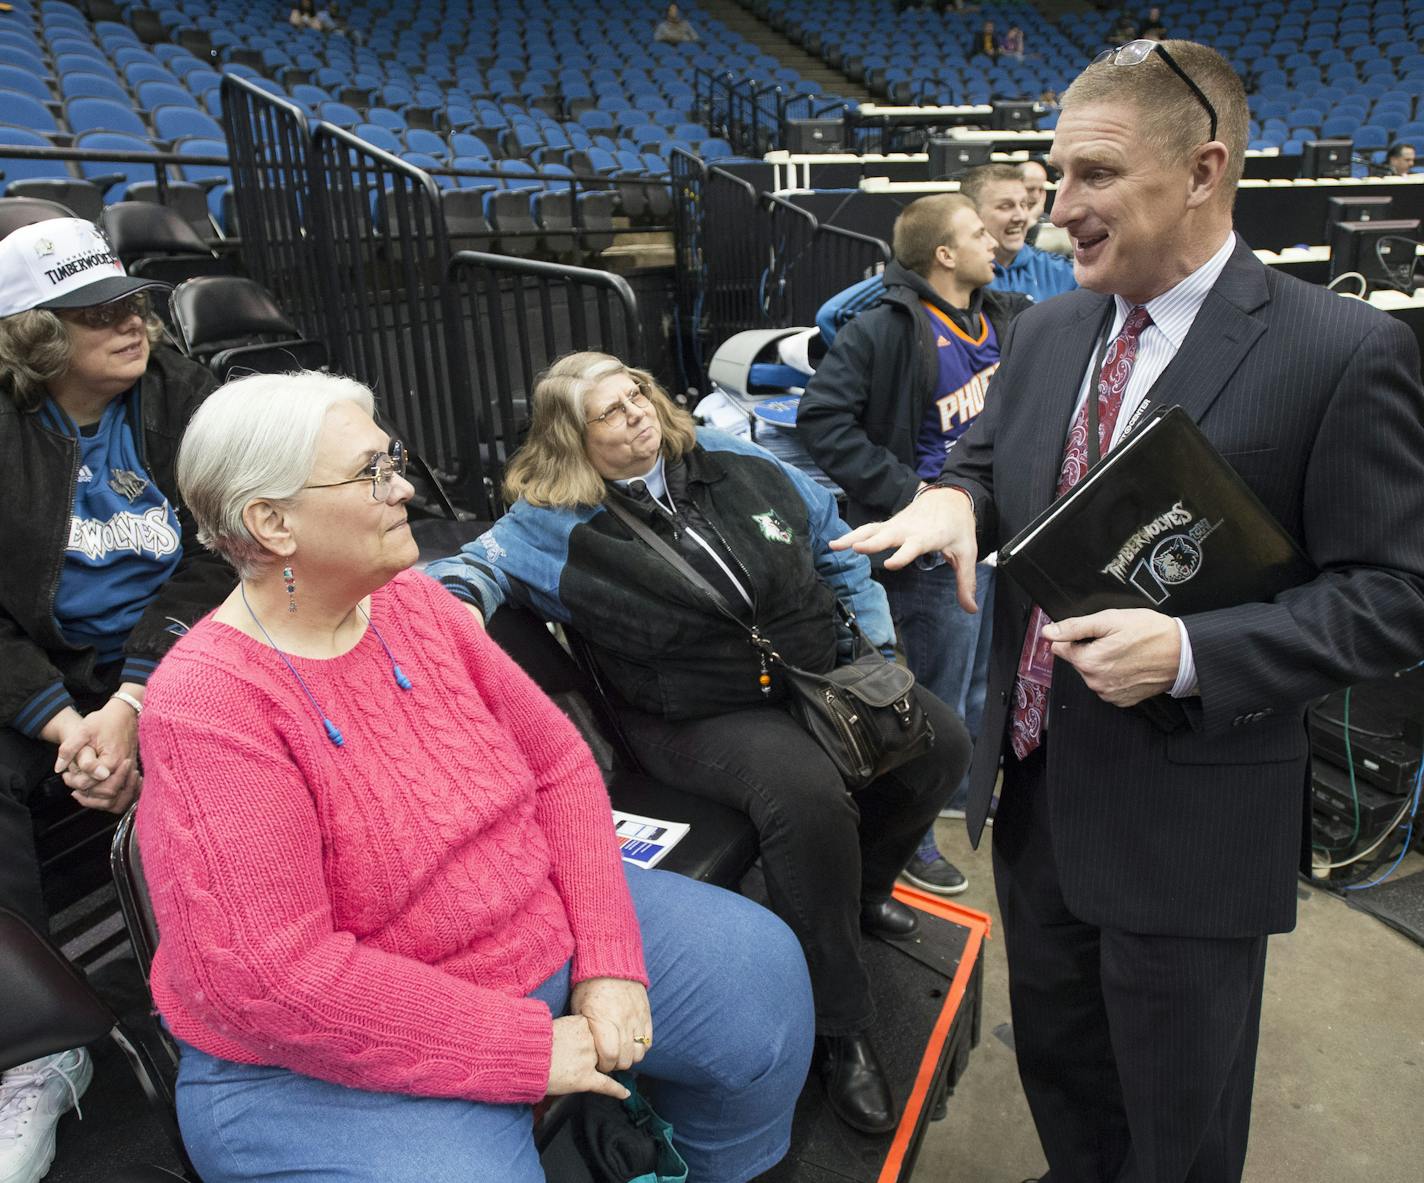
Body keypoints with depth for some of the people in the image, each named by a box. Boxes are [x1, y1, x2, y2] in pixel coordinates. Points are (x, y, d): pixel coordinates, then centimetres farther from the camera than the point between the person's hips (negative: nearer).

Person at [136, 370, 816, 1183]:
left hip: (547, 927, 6)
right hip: (346, 1058, -6)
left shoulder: (413, 601, -3)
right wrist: (530, 1048, -21)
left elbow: (559, 764, 0)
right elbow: (272, 977, -26)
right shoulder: (206, 705, -22)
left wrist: (607, 958, -8)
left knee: (760, 962, 5)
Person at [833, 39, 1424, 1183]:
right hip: (1036, 785, 6)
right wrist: (953, 497, -10)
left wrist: (1189, 654, -27)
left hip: (1189, 819, -5)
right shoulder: (1045, 331, 3)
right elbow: (988, 462, 14)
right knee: (1056, 1057, 28)